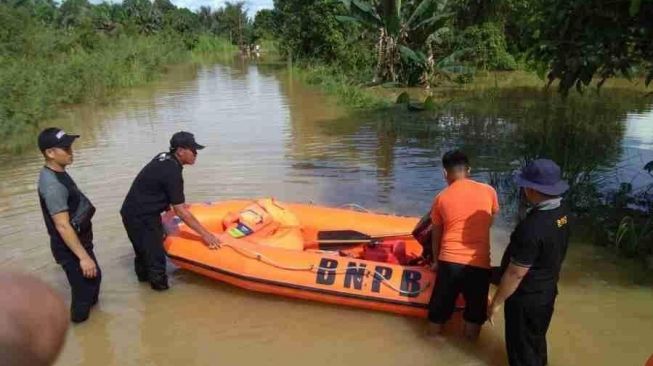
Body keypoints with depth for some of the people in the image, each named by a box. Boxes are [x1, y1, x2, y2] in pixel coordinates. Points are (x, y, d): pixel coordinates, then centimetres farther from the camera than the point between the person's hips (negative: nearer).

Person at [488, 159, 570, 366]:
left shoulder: (533, 227, -34)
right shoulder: (561, 212, -6)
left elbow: (515, 273, -27)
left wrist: (497, 302, -14)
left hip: (527, 297, -8)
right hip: (547, 290, 8)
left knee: (521, 345, 13)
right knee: (537, 339, 28)